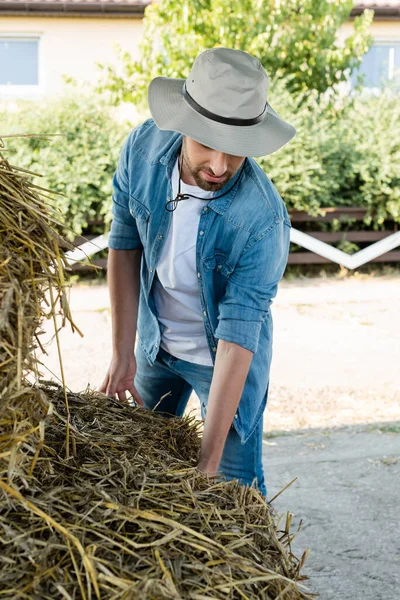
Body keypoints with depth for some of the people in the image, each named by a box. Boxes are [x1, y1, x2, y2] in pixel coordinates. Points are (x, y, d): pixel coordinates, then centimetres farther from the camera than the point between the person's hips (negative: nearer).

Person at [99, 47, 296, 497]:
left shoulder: (263, 218, -34)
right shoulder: (143, 148, -22)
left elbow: (237, 334, -34)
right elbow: (125, 246, -8)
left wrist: (208, 460, -35)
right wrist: (123, 353, -10)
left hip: (224, 355, -4)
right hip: (156, 340, 5)